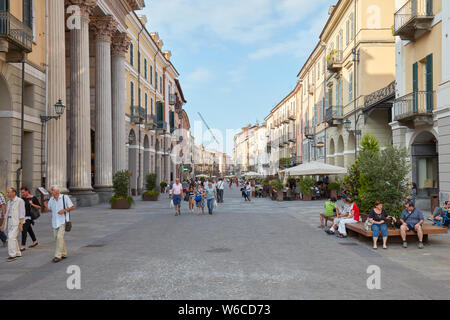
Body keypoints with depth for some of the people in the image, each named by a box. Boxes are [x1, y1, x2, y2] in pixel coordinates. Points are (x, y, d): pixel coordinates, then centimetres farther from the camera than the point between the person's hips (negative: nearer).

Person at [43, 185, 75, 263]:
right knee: (57, 237, 10)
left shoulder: (65, 197, -5)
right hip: (55, 221, 6)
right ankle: (63, 254, 24)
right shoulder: (51, 199, 9)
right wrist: (46, 206, -7)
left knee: (60, 237, -15)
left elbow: (72, 207, -3)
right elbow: (49, 209, 15)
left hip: (63, 221, -6)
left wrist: (64, 210, -18)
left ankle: (58, 256, -13)